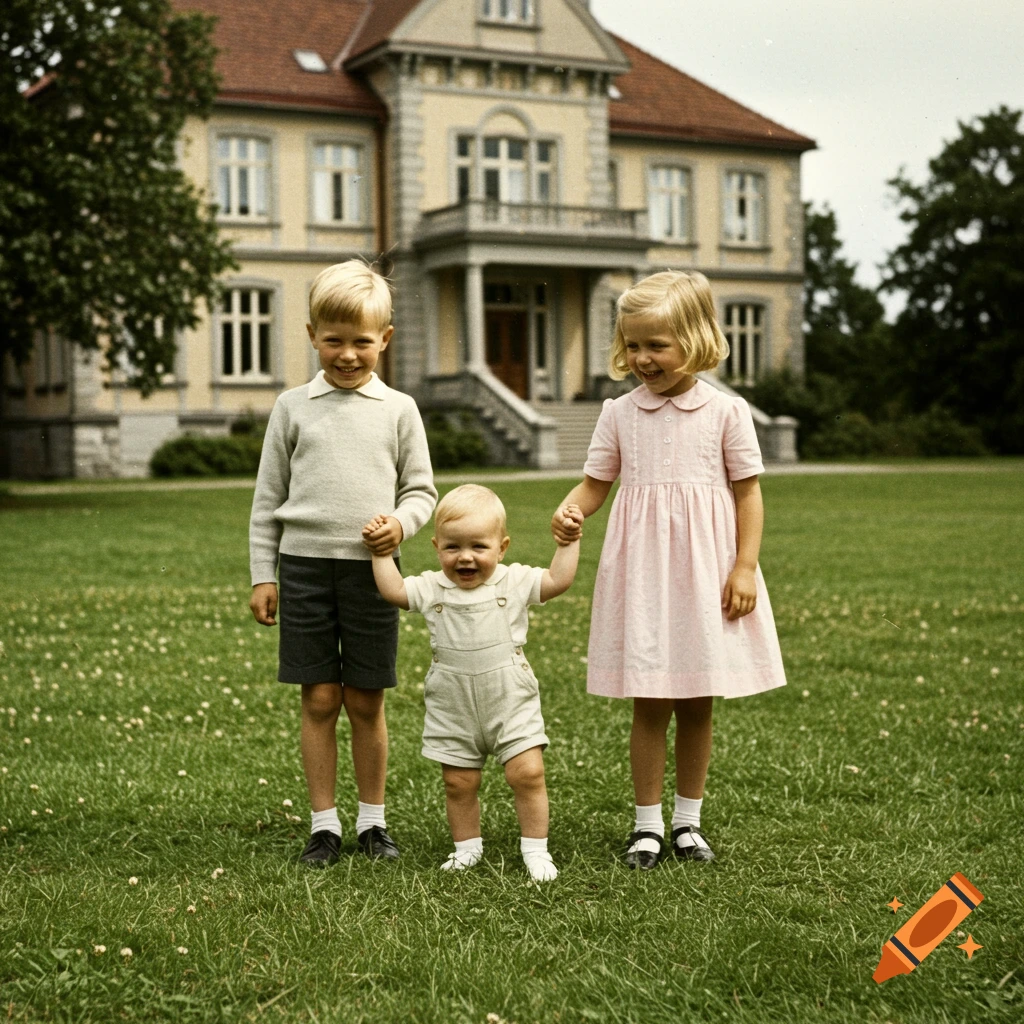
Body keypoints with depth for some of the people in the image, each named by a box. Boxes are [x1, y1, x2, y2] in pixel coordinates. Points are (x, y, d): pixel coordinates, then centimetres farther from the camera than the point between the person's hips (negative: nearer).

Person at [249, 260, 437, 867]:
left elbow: (421, 490, 9)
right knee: (320, 699, 3)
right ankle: (325, 823, 13)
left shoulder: (398, 409, 5)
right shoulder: (293, 407, 6)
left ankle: (373, 820, 20)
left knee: (366, 701, 6)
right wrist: (262, 575, 5)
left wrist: (402, 522, -12)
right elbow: (268, 498, 9)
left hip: (370, 566, 0)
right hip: (305, 561, 0)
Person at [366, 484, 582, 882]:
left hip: (511, 702, -2)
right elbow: (393, 589, 3)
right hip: (454, 709, 2)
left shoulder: (514, 583, -2)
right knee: (458, 782, 7)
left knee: (527, 773, -8)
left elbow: (558, 580, -6)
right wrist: (381, 551, 4)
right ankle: (467, 847, 25)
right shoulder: (432, 589, 2)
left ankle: (536, 850, 5)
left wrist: (569, 541, -10)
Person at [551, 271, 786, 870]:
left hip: (706, 570, 0)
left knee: (697, 704, 8)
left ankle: (689, 820, 22)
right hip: (641, 569, 1)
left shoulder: (726, 412, -1)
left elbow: (748, 492, 1)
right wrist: (569, 514, -15)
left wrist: (745, 567, -6)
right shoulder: (620, 415, 4)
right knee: (649, 703, 2)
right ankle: (648, 824, 13)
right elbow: (595, 483, 7)